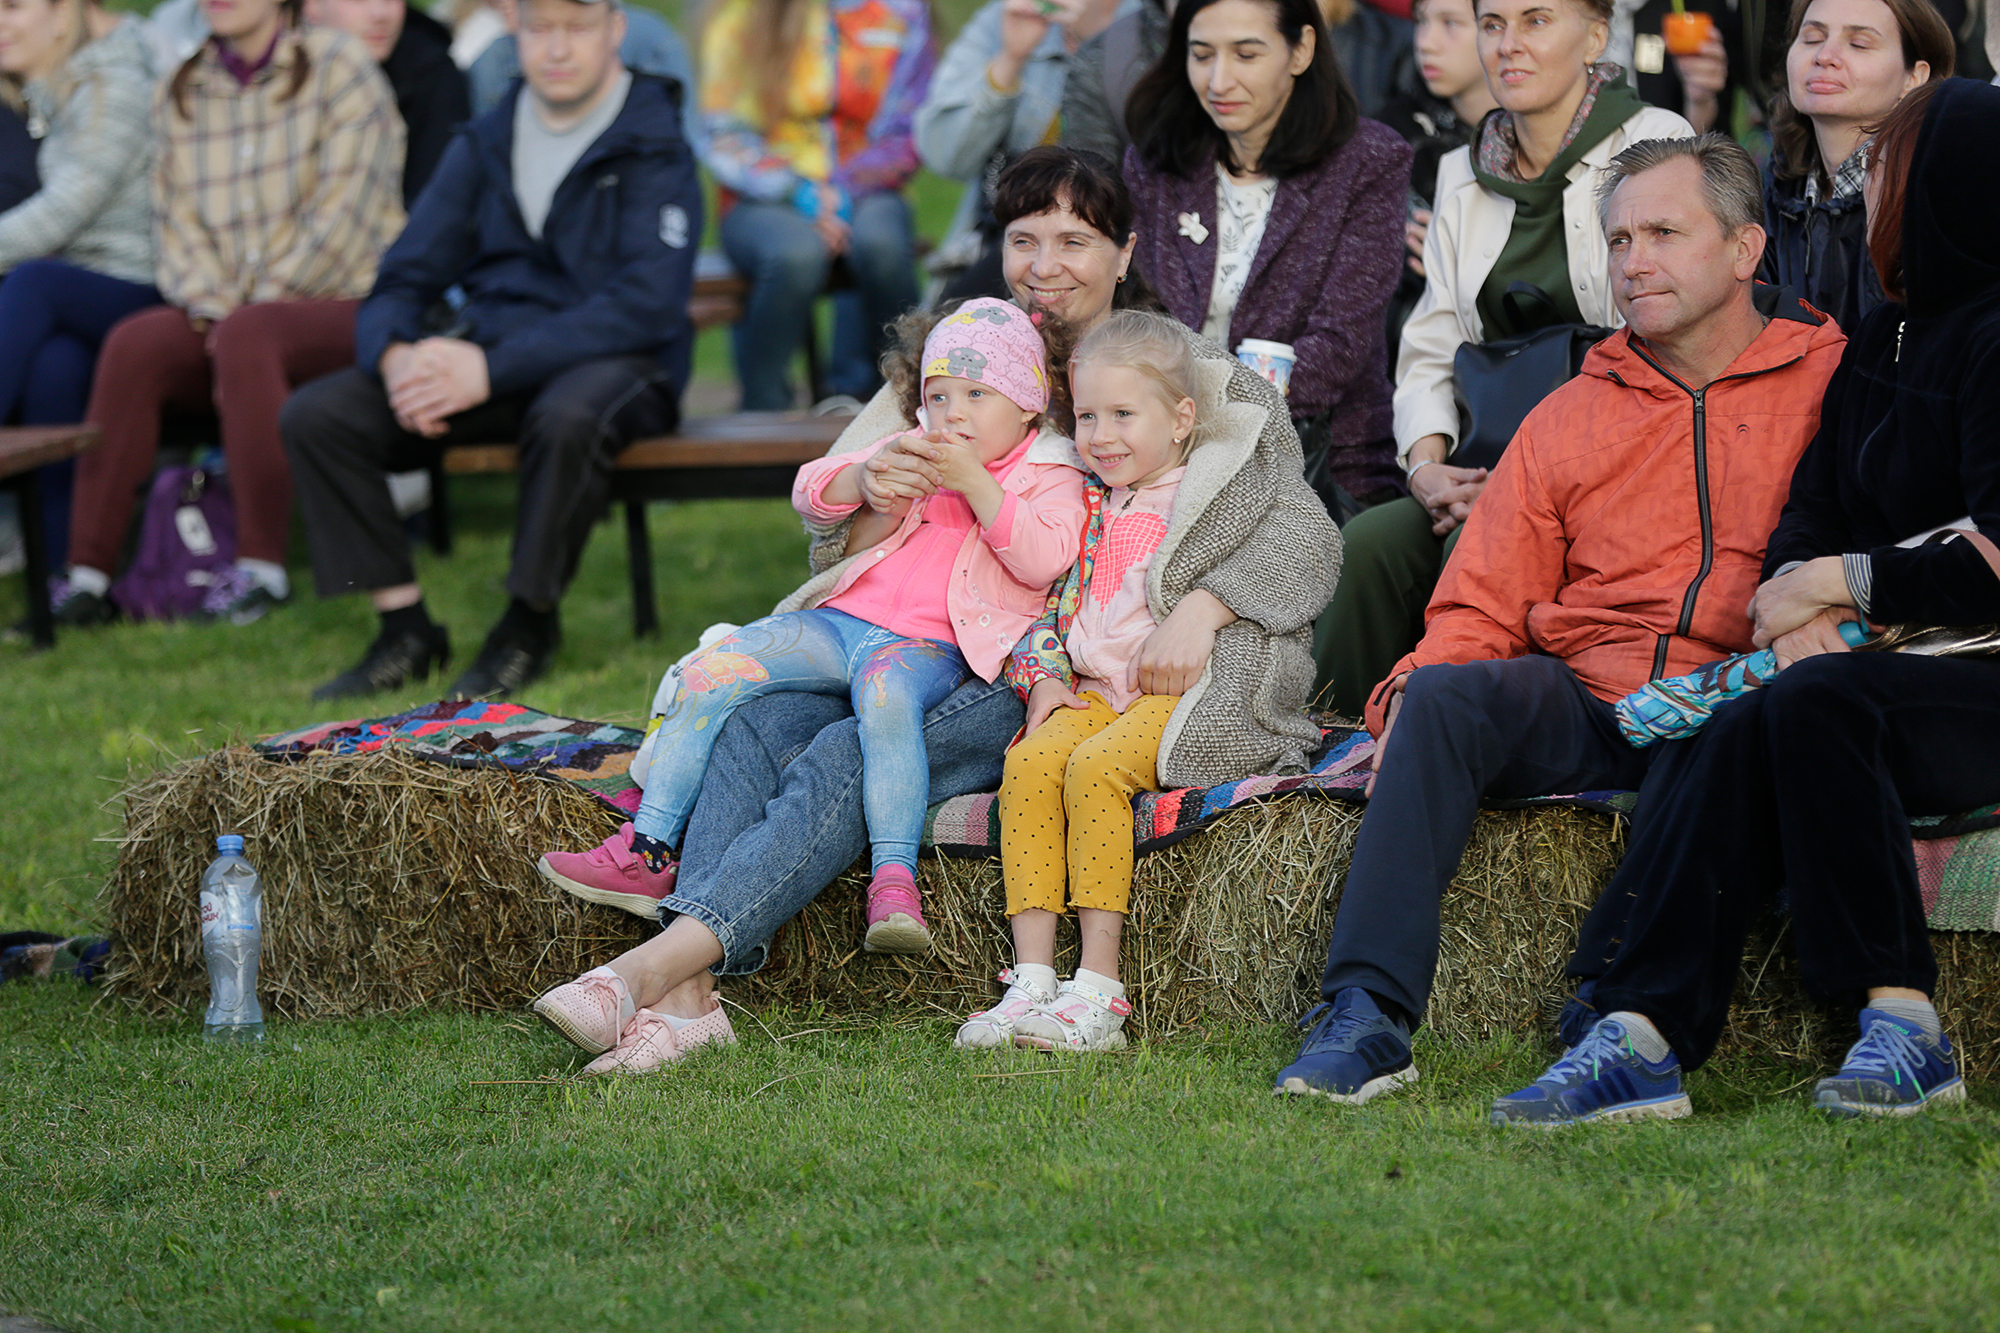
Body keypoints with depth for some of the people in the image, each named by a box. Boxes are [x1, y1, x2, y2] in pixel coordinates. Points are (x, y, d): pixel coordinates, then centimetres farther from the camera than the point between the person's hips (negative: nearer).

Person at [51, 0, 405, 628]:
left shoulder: (338, 65, -2)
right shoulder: (180, 91, 14)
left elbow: (343, 211, -10)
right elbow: (178, 220, 7)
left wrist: (242, 316, -13)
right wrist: (214, 309, -12)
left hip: (348, 302, -5)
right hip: (224, 311, 5)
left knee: (246, 338, -35)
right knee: (134, 344, -24)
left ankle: (262, 569, -34)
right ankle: (88, 572, -28)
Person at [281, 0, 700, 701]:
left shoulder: (653, 149, -7)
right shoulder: (484, 144, 11)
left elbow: (645, 305, -19)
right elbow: (403, 280, 9)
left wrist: (492, 369, -26)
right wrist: (396, 355, -17)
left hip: (615, 362, -5)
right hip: (485, 353, 5)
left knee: (567, 418, -41)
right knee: (314, 414, -15)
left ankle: (529, 626, -19)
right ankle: (405, 630, -9)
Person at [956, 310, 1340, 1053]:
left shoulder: (1233, 480, 4)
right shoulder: (1095, 508, 23)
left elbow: (1309, 546, -12)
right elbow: (1058, 603, 29)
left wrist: (1201, 610, -21)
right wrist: (1046, 676, 8)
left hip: (1192, 688, -6)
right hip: (1099, 688, 6)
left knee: (1095, 767, -31)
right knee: (1028, 764, -23)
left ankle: (1099, 990, -32)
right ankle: (1031, 979, -28)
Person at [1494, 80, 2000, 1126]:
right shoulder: (1880, 341, 18)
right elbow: (1811, 512, 13)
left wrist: (1840, 581, -8)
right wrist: (1800, 614, -9)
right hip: (1891, 666, 7)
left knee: (1813, 705, -34)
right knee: (1722, 742, -23)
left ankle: (1902, 1025, -30)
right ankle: (1640, 1036, -35)